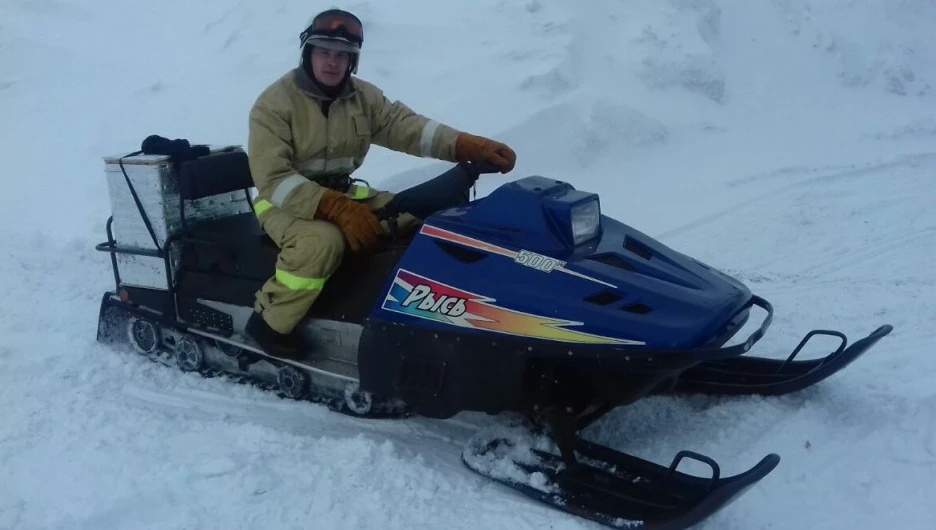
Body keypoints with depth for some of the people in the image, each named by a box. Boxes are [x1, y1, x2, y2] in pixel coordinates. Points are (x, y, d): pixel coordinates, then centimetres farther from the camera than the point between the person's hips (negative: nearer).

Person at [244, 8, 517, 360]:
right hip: (286, 203, -6)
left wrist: (470, 146, -30)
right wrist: (337, 209, -37)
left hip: (343, 194, 6)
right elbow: (272, 178, -22)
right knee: (323, 240, -37)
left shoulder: (363, 96, 3)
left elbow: (406, 126, -12)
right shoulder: (275, 103, -13)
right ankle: (270, 322, -16)